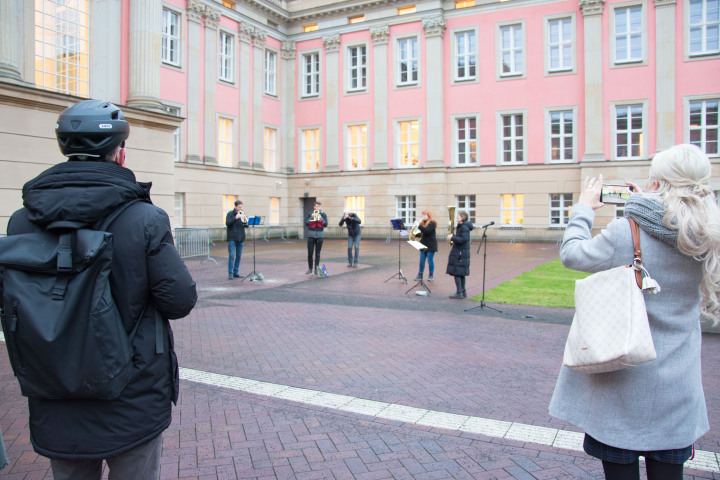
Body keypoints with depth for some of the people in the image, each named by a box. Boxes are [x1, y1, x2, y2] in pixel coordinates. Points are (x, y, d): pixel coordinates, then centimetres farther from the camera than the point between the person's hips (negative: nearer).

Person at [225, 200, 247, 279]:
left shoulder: (242, 213, 12)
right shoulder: (230, 214, -1)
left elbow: (246, 225, 7)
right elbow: (227, 223, -14)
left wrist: (245, 221, -14)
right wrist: (236, 218, -23)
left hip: (240, 238, 5)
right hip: (232, 238, -5)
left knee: (238, 256, 7)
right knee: (231, 256, -8)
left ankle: (236, 272, 14)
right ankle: (230, 273, -7)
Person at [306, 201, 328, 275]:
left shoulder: (323, 215, 5)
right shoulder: (310, 214, 4)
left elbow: (325, 224, -6)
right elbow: (306, 223, -4)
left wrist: (320, 218, -20)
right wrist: (311, 217, -18)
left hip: (319, 236, 0)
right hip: (311, 236, 0)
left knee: (317, 254, 2)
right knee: (310, 253, -1)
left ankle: (316, 269, 4)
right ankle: (310, 269, 10)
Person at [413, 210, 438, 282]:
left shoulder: (432, 223, -11)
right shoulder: (422, 222, 10)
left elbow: (427, 230, -27)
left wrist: (418, 225, -26)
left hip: (430, 245, -6)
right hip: (423, 244, 7)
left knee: (430, 260, 1)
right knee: (422, 261, 7)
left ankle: (431, 275, 13)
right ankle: (420, 275, 14)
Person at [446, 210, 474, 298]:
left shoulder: (464, 227, -16)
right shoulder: (461, 226, 15)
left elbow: (464, 239, -25)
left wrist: (452, 237, -18)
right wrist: (453, 238, 7)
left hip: (460, 253, -11)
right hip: (461, 253, 11)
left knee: (457, 272, -7)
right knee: (461, 273, 16)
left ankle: (459, 293, -4)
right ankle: (463, 292, 23)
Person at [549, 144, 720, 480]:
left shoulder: (624, 233, -19)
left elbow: (571, 254, -6)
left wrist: (584, 208, 9)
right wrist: (647, 209, 15)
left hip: (625, 383, -4)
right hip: (677, 389, 5)